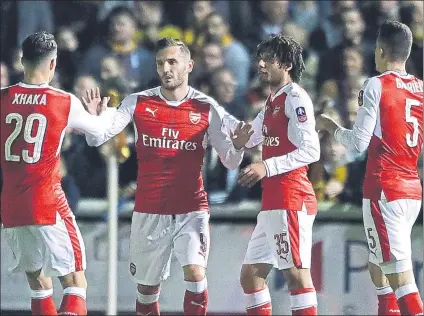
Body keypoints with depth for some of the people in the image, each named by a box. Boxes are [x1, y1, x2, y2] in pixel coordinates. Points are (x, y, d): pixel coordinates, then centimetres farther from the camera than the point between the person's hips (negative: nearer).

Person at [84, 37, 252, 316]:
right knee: (147, 287, 10)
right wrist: (93, 117, -25)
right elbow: (96, 138, -4)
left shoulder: (206, 108, -1)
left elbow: (230, 161, 4)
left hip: (191, 210, -2)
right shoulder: (138, 103, 1)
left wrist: (238, 145, -19)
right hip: (149, 211, 2)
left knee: (195, 273, -21)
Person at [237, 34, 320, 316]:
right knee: (251, 274, 11)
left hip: (290, 198, -10)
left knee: (296, 273, -11)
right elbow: (247, 138, 35)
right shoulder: (273, 101, 20)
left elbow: (311, 151, -17)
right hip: (272, 201, 10)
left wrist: (267, 167, -19)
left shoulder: (295, 98, -8)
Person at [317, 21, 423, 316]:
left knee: (400, 275, -12)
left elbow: (359, 143, -10)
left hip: (384, 188, -7)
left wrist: (331, 127, 8)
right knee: (378, 267, 21)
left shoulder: (377, 85, -8)